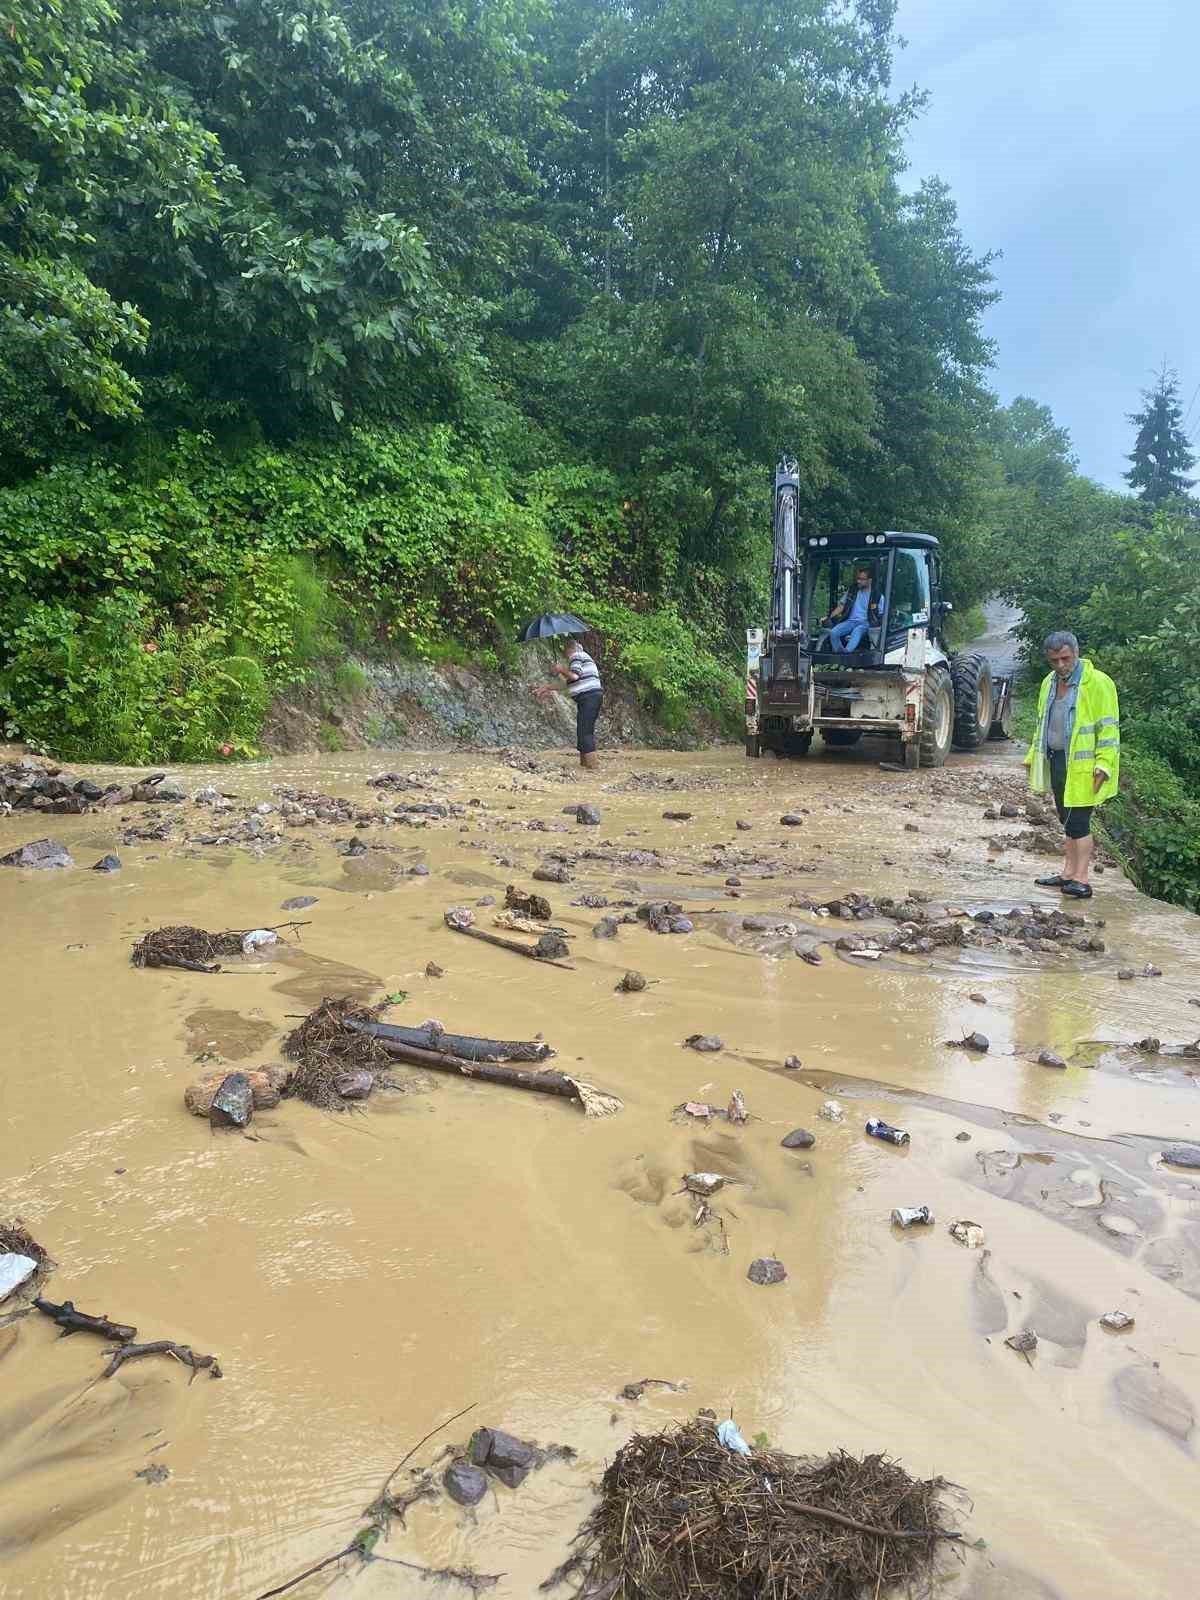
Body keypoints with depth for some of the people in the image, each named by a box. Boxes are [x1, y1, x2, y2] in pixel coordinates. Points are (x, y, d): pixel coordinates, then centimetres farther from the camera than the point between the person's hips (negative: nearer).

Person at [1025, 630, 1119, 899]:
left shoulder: (1097, 683, -11)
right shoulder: (1049, 683, 12)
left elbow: (1109, 728, -13)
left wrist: (1103, 764, -19)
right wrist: (1034, 758, 18)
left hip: (1081, 766, -7)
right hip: (1056, 762, 7)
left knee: (1078, 822, -7)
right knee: (1067, 820, 14)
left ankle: (1081, 880, -1)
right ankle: (1068, 873, 22)